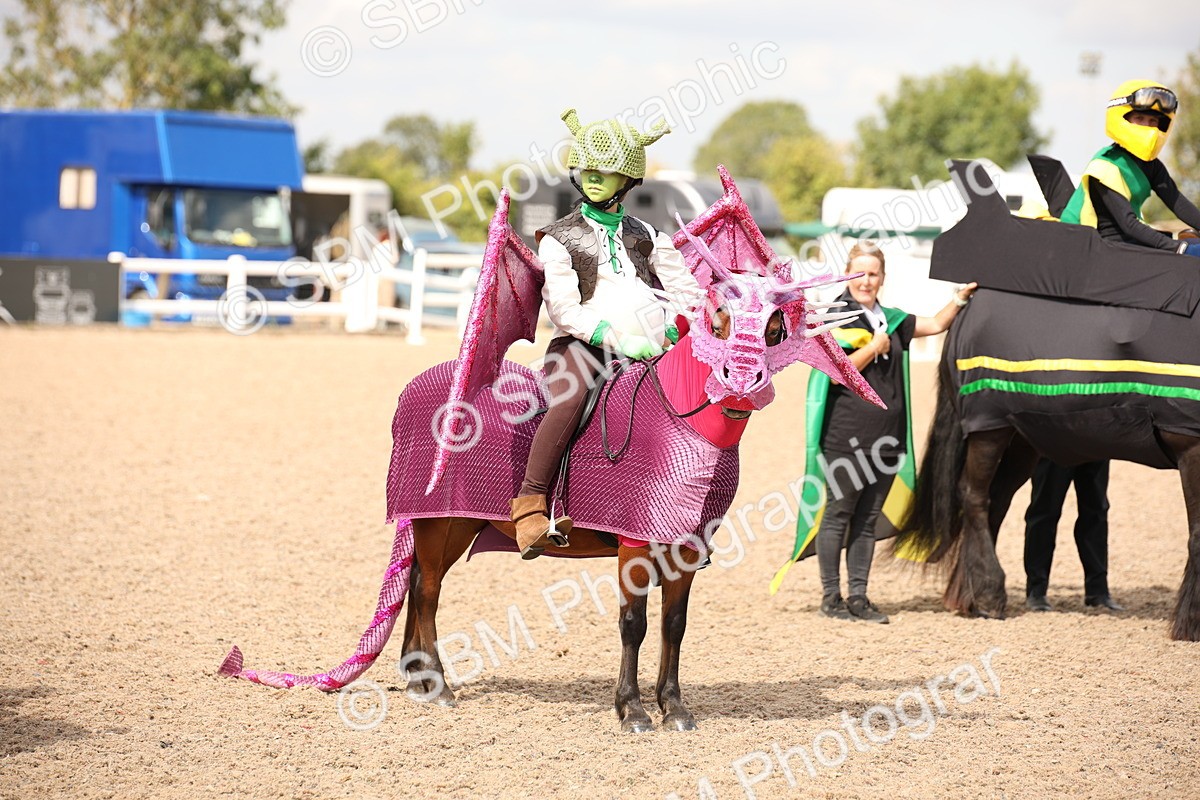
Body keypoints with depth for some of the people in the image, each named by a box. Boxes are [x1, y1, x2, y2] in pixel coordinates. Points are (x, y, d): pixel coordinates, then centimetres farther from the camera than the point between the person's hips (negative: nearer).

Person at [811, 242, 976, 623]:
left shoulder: (891, 320, 15)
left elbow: (936, 324, 23)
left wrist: (961, 296, 12)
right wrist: (875, 347, -10)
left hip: (885, 438, 6)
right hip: (846, 434, -6)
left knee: (867, 520, 9)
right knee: (838, 514, -1)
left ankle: (858, 596, 13)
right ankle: (831, 596, 5)